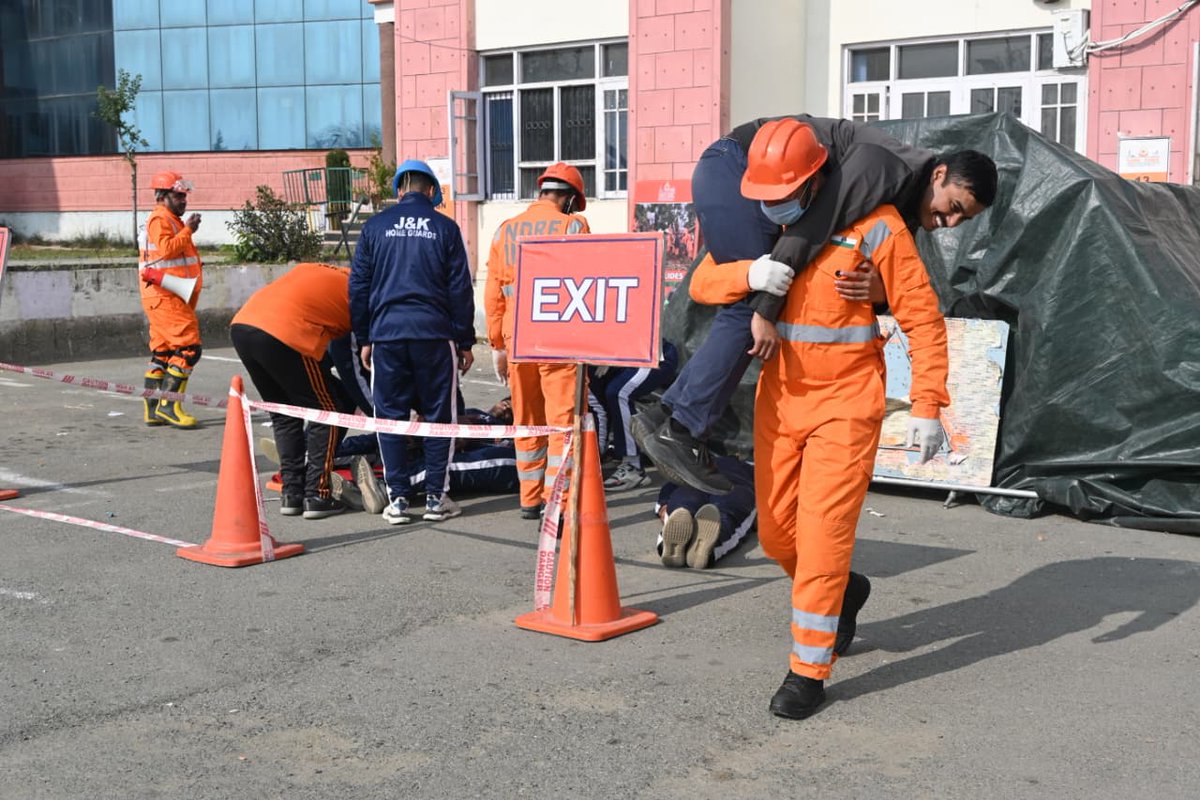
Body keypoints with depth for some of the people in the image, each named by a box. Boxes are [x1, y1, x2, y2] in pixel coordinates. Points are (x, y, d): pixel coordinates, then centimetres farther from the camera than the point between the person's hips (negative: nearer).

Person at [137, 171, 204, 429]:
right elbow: (167, 248, -24)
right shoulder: (160, 219, -8)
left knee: (162, 351, 10)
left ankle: (152, 410, 13)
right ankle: (168, 405, -15)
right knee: (188, 347, -15)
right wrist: (188, 230, -18)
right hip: (165, 297, -11)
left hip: (172, 297, 11)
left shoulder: (173, 220, 23)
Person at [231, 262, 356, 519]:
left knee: (284, 415, 22)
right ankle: (317, 496, 8)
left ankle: (291, 494, 21)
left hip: (241, 323, 7)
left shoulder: (318, 270, 30)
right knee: (327, 413, 9)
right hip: (284, 334, -7)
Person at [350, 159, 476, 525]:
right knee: (438, 415, 8)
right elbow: (460, 288, 3)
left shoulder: (375, 226, 8)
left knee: (390, 416, 7)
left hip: (386, 334, 1)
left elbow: (358, 286, 8)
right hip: (434, 333, -1)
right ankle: (436, 497, 8)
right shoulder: (445, 227, 4)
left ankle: (397, 499, 7)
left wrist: (363, 339, 14)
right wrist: (465, 341, 9)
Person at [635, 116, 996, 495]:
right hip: (730, 164, -9)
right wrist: (766, 309, -29)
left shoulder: (907, 208, 8)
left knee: (748, 305, 2)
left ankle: (667, 415, 5)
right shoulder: (888, 167, -23)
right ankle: (681, 431, -12)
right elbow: (811, 229, -28)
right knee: (750, 308, -15)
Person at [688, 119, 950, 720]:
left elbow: (923, 317, -11)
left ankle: (809, 671, 6)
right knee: (776, 533, 12)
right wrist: (750, 275, -24)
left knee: (822, 535, -7)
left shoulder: (873, 226, -14)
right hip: (778, 399, 6)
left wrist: (927, 406, -16)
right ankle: (839, 593, 42)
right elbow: (701, 284, -2)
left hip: (845, 405, -5)